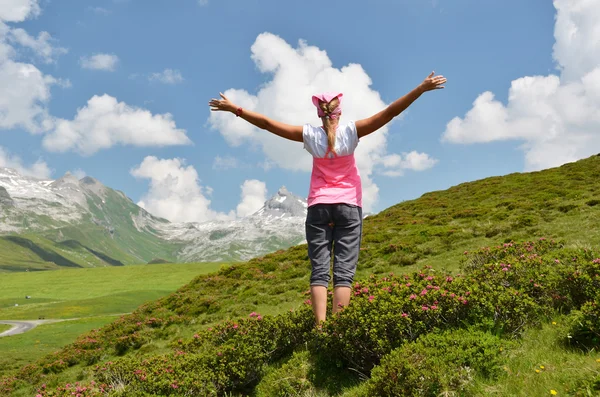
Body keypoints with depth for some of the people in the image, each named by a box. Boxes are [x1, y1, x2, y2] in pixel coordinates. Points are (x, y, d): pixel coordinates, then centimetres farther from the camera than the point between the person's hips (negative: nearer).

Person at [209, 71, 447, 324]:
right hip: (348, 206, -1)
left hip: (319, 207, 1)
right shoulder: (351, 132, -2)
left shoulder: (310, 135, 1)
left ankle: (320, 327, -17)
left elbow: (267, 123, 4)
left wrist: (235, 109, 12)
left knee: (319, 270, -4)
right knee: (344, 270, -5)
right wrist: (421, 89, -5)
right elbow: (389, 113, -6)